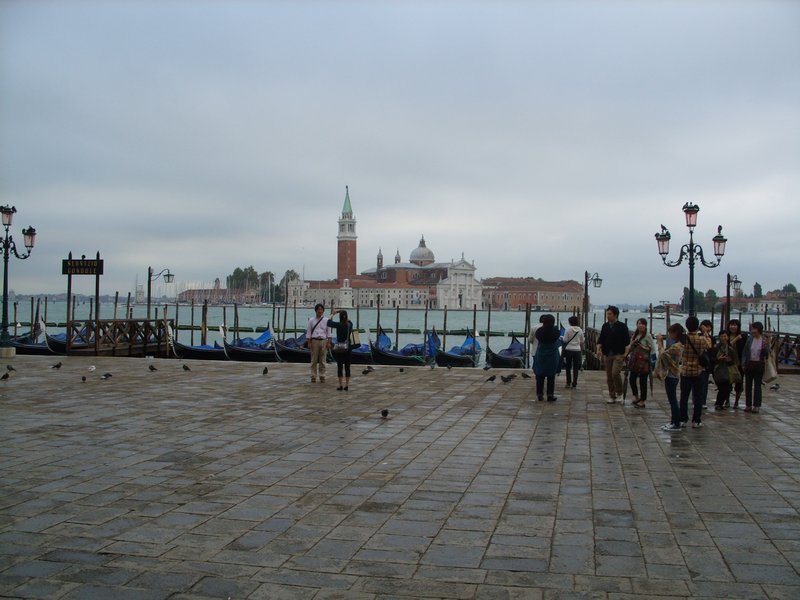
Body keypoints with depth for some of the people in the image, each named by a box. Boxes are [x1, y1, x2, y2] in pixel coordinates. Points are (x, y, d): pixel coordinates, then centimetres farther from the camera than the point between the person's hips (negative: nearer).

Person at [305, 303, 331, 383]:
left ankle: (322, 376, 11)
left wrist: (328, 342, 0)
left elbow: (328, 332, 6)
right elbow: (308, 332, 3)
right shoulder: (311, 320, 3)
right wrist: (309, 342, -3)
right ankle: (313, 376, 8)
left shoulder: (326, 320, 5)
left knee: (322, 360, 4)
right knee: (314, 360, 1)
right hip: (314, 341, -1)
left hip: (323, 341, 1)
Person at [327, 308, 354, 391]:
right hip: (348, 348, 3)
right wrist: (344, 314, 24)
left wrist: (332, 314, 18)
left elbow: (329, 322, 5)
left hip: (339, 349, -3)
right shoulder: (350, 324, 0)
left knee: (340, 366, 2)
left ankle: (340, 386, 3)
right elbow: (349, 321, 25)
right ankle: (346, 385, 7)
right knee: (347, 367, 6)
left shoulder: (338, 325, -12)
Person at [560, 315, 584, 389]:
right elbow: (582, 342, 7)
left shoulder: (568, 330, -8)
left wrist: (561, 337, 13)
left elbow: (565, 340, -7)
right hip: (577, 350, 2)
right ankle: (574, 383, 5)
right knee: (576, 368, 6)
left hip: (569, 350, -2)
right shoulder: (580, 330, 2)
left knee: (568, 367, 9)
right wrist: (582, 352, 15)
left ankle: (568, 383, 7)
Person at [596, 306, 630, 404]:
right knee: (609, 376, 6)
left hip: (618, 354, -5)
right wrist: (599, 349, -7)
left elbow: (627, 341, -5)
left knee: (615, 373, -19)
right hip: (607, 354, 5)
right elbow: (601, 339, 10)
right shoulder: (605, 326, 9)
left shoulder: (622, 326, -4)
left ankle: (619, 393, 1)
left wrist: (626, 352, -13)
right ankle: (612, 396, 16)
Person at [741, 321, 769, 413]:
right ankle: (748, 405, 14)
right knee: (748, 385, 6)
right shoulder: (750, 339, 1)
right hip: (749, 364, 2)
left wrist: (765, 347, -22)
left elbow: (766, 354, -4)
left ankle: (756, 406, 8)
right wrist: (743, 364, 0)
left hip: (759, 365, -2)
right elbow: (744, 352, 5)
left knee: (757, 386, 2)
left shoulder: (765, 340, -4)